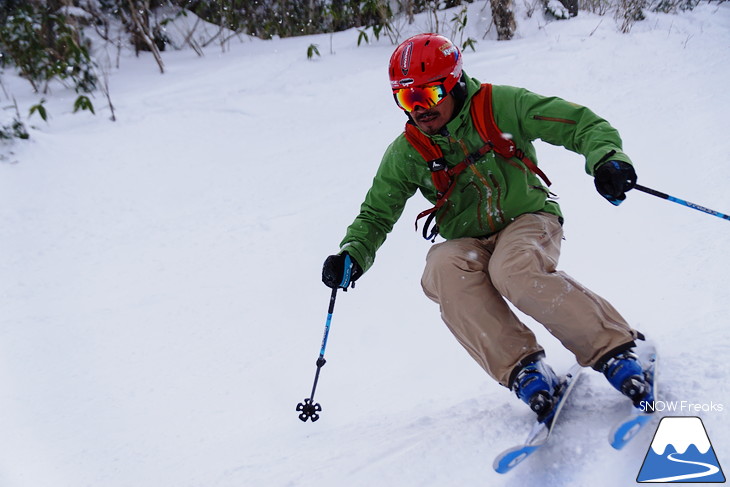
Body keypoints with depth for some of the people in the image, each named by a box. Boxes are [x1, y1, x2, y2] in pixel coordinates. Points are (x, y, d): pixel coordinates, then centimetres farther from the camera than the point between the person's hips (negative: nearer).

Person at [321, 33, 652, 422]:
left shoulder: (501, 106, -6)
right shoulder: (406, 153, 3)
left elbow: (582, 124, -6)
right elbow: (376, 214, 12)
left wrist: (606, 158, -27)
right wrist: (353, 254, -9)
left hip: (527, 221, -3)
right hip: (468, 243, 3)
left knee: (514, 271, -36)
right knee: (444, 268, -32)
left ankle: (614, 349, -26)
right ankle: (521, 368, -31)